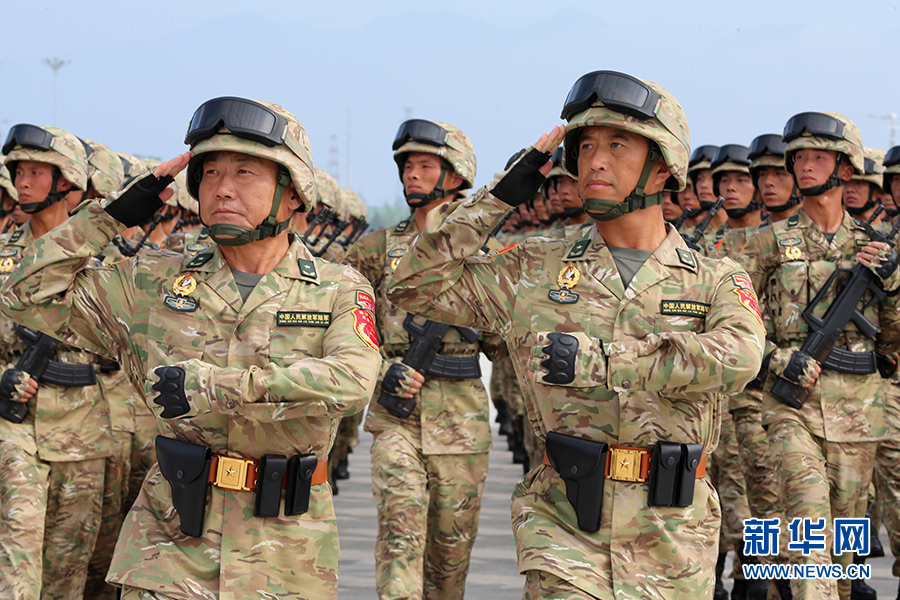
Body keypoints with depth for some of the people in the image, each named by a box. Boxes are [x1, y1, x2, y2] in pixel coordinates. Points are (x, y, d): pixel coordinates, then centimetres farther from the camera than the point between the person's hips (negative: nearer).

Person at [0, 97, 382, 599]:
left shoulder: (338, 291, -1)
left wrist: (213, 384, -25)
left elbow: (352, 381, -21)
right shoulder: (154, 284, 7)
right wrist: (112, 214, -1)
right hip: (173, 542, 1)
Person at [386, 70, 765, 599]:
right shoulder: (537, 271, 9)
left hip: (672, 538, 0)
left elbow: (736, 358, -18)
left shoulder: (716, 282, 4)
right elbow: (415, 284, 6)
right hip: (562, 522, 0)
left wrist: (599, 359, -24)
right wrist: (500, 196, 1)